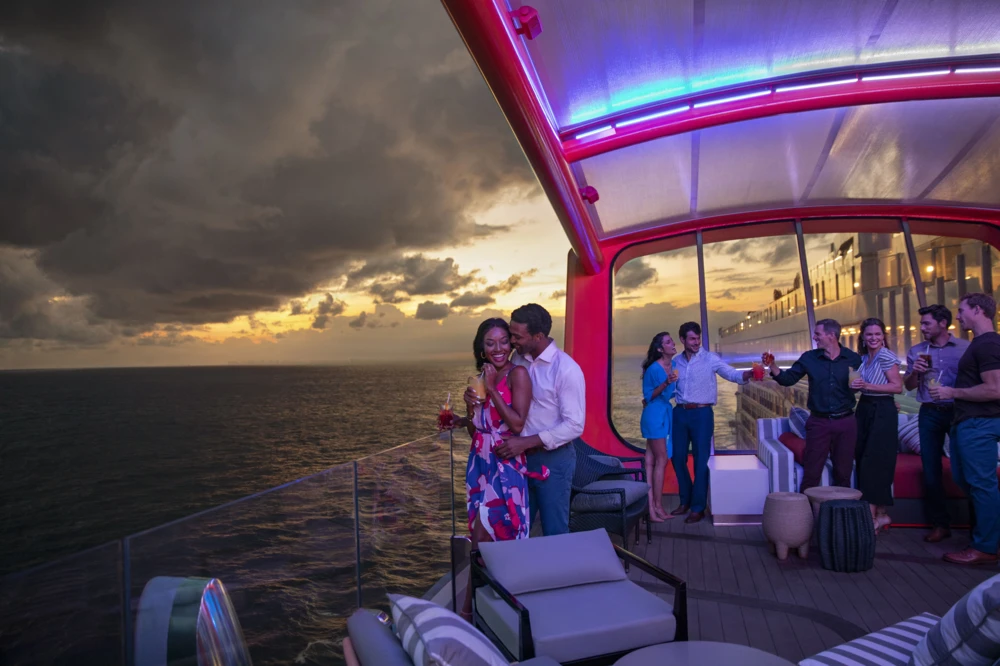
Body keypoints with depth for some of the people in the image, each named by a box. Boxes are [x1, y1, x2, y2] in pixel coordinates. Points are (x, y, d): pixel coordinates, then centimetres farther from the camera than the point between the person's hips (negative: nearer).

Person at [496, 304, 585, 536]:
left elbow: (574, 426, -20)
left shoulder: (566, 369, -18)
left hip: (553, 460, -6)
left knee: (554, 532, 9)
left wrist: (525, 442, -24)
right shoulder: (518, 360, 1)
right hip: (521, 456, 6)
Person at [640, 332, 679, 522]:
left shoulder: (673, 366, 8)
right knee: (661, 460, -5)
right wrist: (666, 383, -24)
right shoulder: (654, 369, -15)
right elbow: (648, 396, -13)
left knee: (652, 461, 7)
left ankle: (651, 507, 10)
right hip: (655, 415, -8)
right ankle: (657, 507, 3)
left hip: (666, 414, 8)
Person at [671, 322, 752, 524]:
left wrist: (747, 374, -34)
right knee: (678, 457, 10)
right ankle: (686, 500, 29)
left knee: (701, 460, 1)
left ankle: (698, 507, 12)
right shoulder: (676, 362, 9)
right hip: (680, 413, 4)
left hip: (702, 413, -4)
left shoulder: (710, 358, -3)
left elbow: (731, 374, -13)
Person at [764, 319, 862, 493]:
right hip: (819, 422, 0)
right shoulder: (809, 358, 0)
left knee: (843, 473, 12)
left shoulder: (853, 359, -1)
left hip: (845, 422, 0)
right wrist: (773, 366, -16)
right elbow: (788, 379, 0)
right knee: (811, 473, 3)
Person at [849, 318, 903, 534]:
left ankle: (871, 518, -3)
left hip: (882, 412, -8)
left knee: (872, 464, -8)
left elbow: (897, 386, -17)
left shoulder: (886, 357, -11)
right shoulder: (863, 358, 12)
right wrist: (855, 385, 1)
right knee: (864, 462, 9)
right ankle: (881, 515, 18)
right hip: (864, 410, 8)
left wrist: (868, 386, -23)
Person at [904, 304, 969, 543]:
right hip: (930, 414, 3)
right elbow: (909, 386, 8)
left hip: (959, 412, -3)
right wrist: (914, 372, -11)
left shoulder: (964, 348, -2)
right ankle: (939, 523, 14)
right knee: (931, 469, 4)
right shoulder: (916, 351, 6)